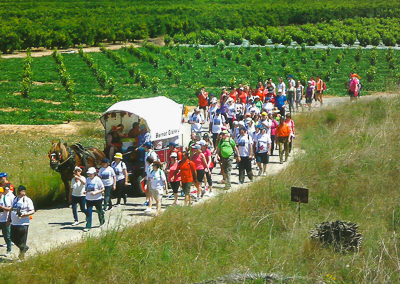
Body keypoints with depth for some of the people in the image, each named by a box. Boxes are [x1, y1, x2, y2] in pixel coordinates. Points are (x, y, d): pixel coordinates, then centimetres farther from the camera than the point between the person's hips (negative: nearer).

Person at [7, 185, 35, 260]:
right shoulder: (15, 199, 14)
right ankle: (24, 248, 32)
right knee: (13, 239, 11)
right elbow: (11, 209, 23)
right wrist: (9, 219, 19)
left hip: (23, 224, -7)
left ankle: (21, 257, 7)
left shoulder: (27, 200, -6)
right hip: (14, 223, 7)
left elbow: (32, 211, -10)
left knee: (22, 241, -3)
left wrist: (26, 214, -28)